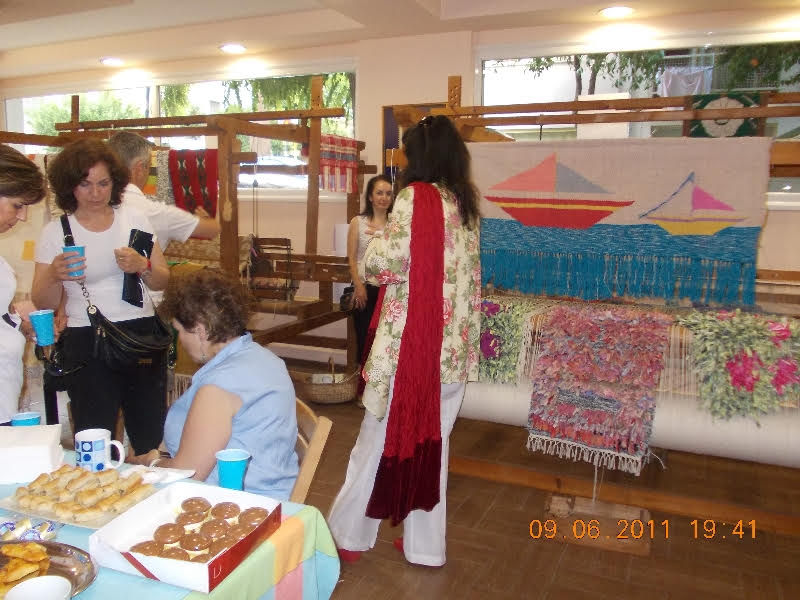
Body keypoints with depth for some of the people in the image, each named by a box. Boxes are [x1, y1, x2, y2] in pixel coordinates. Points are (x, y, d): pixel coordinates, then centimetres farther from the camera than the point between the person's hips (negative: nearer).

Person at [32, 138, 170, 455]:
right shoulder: (55, 232, 1)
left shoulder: (134, 219, 6)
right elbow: (43, 304, -1)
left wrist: (142, 266, -12)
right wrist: (55, 275, -21)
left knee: (151, 437, 8)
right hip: (87, 342, -1)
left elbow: (162, 282, 8)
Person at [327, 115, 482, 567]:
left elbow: (385, 263, -16)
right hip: (454, 343, 6)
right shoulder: (466, 202, 9)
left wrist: (371, 253, 5)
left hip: (413, 340, -6)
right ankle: (426, 546, 25)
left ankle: (348, 536, 23)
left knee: (380, 437, 7)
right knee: (432, 440, 15)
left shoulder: (416, 197, -11)